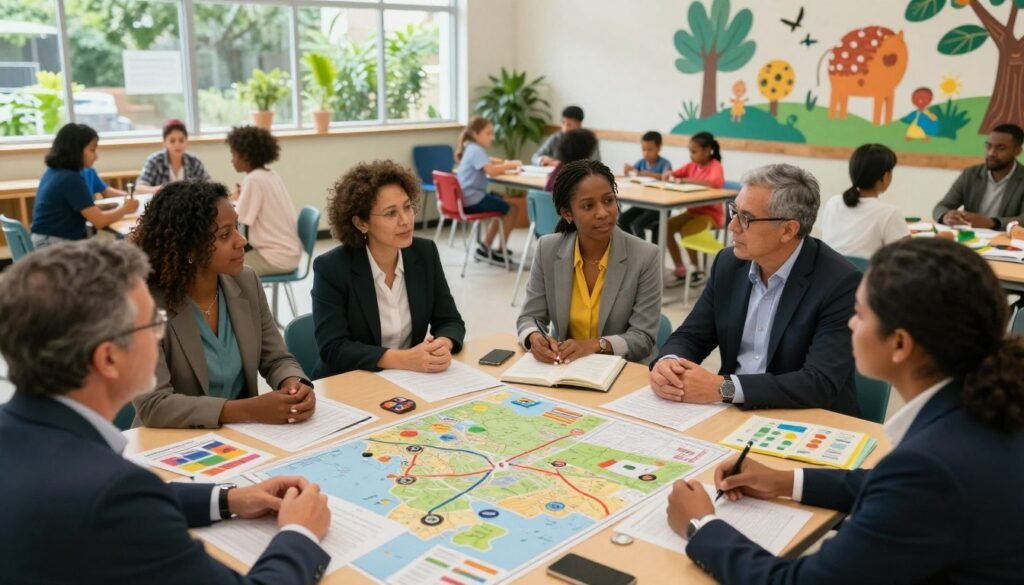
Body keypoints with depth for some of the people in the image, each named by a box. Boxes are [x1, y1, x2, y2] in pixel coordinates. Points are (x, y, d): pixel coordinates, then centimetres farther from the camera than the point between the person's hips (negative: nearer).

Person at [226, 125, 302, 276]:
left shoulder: (253, 180, -15)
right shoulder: (272, 176, 10)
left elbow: (239, 221, -17)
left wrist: (235, 201, 0)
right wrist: (240, 199, 8)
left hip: (277, 257, -9)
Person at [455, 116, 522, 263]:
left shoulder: (471, 149, 16)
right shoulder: (476, 150, -16)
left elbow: (490, 162, 20)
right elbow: (491, 171, -30)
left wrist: (505, 164, 1)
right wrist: (511, 165, -16)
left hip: (467, 199, 11)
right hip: (473, 200, -11)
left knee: (502, 203, 28)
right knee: (512, 209, -4)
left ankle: (486, 247, 24)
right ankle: (502, 250, 9)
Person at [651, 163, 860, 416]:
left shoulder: (840, 282, -17)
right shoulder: (729, 263, 0)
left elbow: (822, 383, -23)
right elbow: (690, 336, 5)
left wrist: (723, 388, -29)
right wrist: (667, 363, -18)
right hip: (733, 412, 6)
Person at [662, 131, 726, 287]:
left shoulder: (715, 166, -13)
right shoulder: (692, 165, 8)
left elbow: (714, 183, -33)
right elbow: (674, 174, 14)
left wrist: (686, 180, -31)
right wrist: (668, 174, -12)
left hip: (711, 213, -7)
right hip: (693, 211, 7)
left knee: (685, 230, -29)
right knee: (666, 227, -11)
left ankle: (697, 271, -9)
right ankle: (680, 269, -2)